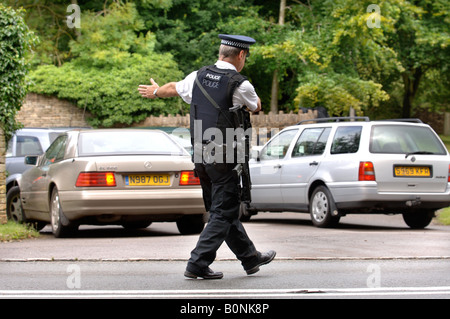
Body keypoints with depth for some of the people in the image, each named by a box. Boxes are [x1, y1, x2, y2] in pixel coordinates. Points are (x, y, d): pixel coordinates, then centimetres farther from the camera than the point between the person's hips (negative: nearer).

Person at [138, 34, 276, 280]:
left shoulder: (199, 76, 6)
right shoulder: (240, 85, -11)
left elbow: (173, 88, 26)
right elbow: (255, 107, 10)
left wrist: (155, 92, 48)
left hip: (200, 155, 7)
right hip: (222, 157, -7)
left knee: (224, 210, 16)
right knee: (223, 213, 1)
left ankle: (250, 258, 29)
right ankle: (198, 264, -3)